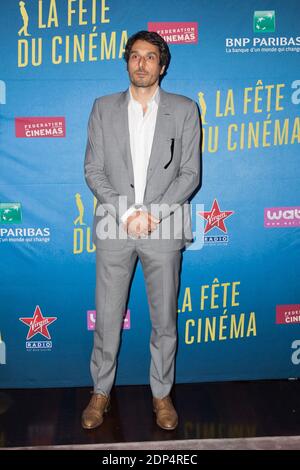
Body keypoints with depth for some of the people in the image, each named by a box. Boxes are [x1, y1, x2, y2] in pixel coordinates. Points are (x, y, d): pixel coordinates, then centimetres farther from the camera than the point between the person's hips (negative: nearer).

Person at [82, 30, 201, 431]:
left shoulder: (185, 110, 4)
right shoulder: (104, 108, 7)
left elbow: (190, 173, -1)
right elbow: (93, 170, 1)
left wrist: (154, 212, -13)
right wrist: (128, 212, -11)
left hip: (164, 230, 0)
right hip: (114, 229, 1)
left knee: (165, 320, 9)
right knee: (107, 319, 9)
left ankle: (162, 393, 28)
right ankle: (101, 391, 28)